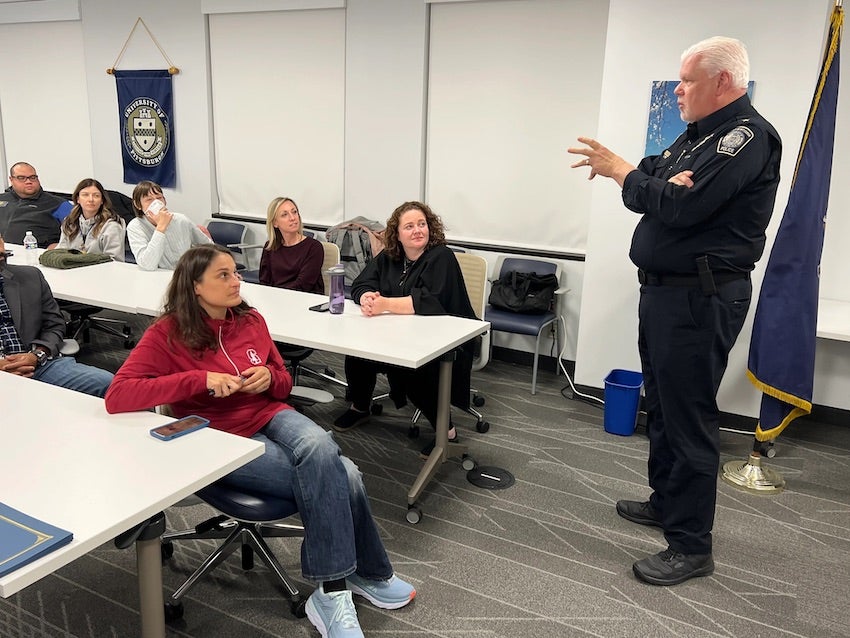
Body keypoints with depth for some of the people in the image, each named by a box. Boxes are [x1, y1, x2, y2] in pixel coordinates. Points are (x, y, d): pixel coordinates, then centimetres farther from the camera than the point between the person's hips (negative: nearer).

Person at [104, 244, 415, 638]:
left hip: (271, 416, 4)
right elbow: (116, 396, -21)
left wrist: (270, 377, -9)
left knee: (319, 448, -32)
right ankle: (368, 574, -4)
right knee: (339, 476, -25)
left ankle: (333, 592, -17)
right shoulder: (168, 334, -8)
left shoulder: (251, 321, 6)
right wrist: (200, 379, -26)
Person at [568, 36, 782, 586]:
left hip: (700, 298, -10)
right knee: (662, 403, 19)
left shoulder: (748, 136, -14)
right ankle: (667, 503, 35)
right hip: (664, 290, 10)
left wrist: (621, 171, -11)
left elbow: (682, 207, -24)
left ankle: (692, 545, 8)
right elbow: (654, 186, 9)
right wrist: (664, 181, -15)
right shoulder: (697, 136, 15)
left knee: (688, 416, -4)